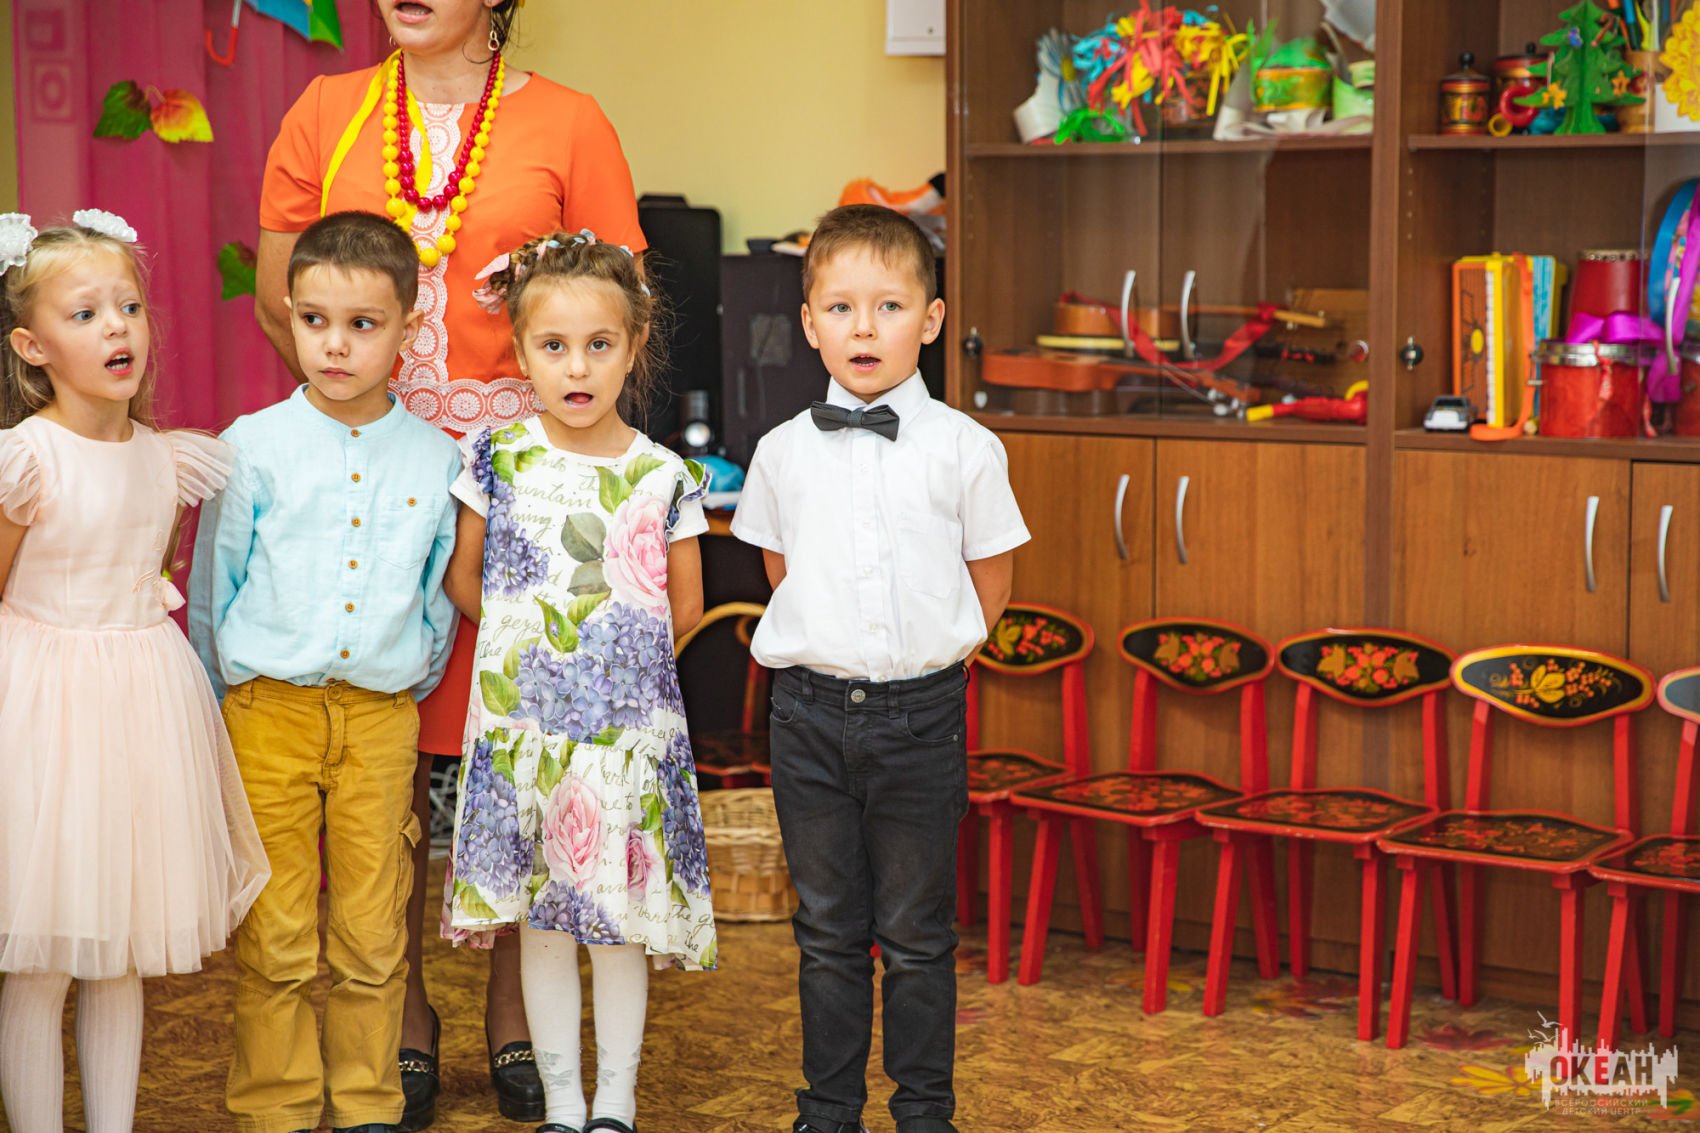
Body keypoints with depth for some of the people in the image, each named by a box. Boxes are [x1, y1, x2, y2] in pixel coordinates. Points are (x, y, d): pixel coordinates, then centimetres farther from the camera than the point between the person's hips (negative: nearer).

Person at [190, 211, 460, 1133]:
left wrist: (413, 690, 12)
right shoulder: (252, 448, -1)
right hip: (268, 712, -1)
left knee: (373, 936, 7)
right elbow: (210, 590, 7)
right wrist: (223, 706, 9)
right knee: (273, 938, 2)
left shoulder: (435, 458, 3)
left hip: (380, 719, 1)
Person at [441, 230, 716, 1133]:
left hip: (627, 723, -1)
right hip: (522, 721, 1)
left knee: (620, 917, 7)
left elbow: (684, 609, 5)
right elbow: (463, 581, 7)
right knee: (540, 916, 10)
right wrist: (527, 637, 5)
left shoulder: (662, 476, -4)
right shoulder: (497, 459, -1)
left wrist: (612, 647, 6)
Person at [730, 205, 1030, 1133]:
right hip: (810, 708, 2)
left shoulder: (963, 448, -5)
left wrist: (926, 656, 4)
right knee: (827, 929, 12)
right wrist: (827, 648, 9)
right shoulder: (782, 451, 2)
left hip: (920, 713, -2)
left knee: (916, 932, 7)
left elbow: (990, 583, 4)